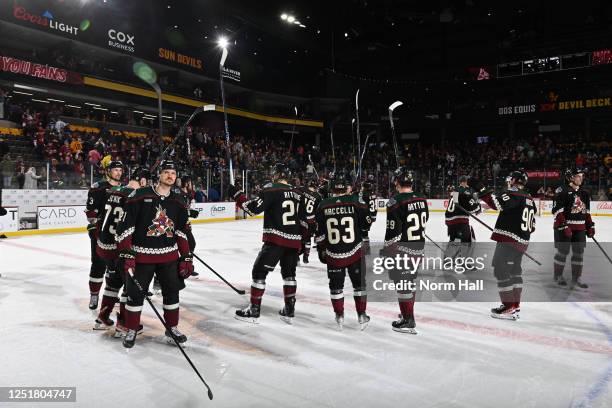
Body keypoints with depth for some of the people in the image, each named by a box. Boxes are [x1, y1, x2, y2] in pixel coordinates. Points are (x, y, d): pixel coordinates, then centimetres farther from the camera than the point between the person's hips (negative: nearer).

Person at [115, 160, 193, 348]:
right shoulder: (139, 196, -10)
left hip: (169, 255, 4)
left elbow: (182, 232, 9)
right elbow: (125, 225, -10)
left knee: (172, 291, 10)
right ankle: (132, 330, 23)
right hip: (141, 255, -4)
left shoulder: (178, 202, 5)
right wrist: (126, 253, -13)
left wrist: (186, 257, 6)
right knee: (136, 293, 4)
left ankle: (172, 328, 26)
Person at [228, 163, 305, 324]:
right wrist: (303, 243, 23)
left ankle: (254, 311, 7)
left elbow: (253, 208, -14)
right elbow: (304, 220, 15)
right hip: (293, 241, 7)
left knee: (259, 271, 3)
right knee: (289, 273, 19)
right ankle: (289, 311, 22)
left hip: (275, 239, -6)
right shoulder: (298, 193, 13)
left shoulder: (271, 189, -7)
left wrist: (236, 194, -3)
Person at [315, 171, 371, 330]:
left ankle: (339, 316, 23)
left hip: (333, 254, 1)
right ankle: (361, 315, 23)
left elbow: (320, 233, 1)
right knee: (359, 283, 16)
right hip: (355, 252, -1)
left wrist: (321, 251, 13)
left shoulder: (323, 205, -5)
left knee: (336, 285, 15)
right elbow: (367, 224, 0)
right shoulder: (356, 201, -10)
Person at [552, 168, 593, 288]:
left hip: (580, 228, 7)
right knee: (563, 251, 1)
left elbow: (587, 211, 20)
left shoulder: (584, 193, 13)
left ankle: (576, 278, 18)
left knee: (579, 252, 8)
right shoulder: (562, 191, -12)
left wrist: (590, 225, 15)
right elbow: (557, 211, -16)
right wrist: (563, 226, -21)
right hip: (564, 227, -7)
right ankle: (558, 275, 19)